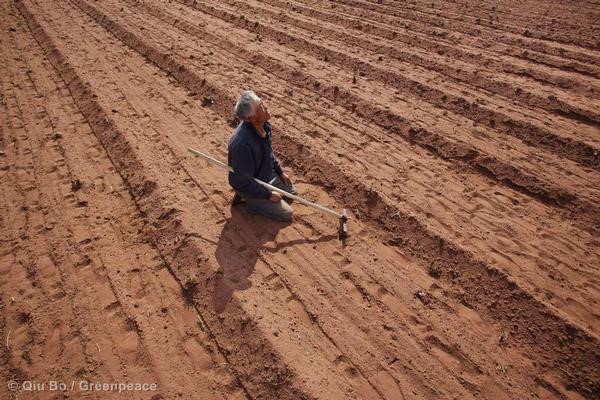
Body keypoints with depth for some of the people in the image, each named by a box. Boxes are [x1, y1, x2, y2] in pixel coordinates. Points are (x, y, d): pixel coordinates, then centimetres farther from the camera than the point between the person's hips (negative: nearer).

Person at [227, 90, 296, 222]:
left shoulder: (263, 125, -13)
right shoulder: (242, 144, -40)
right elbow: (244, 181, -31)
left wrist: (280, 172, 10)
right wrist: (268, 194, -20)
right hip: (248, 186, -8)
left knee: (291, 192, 21)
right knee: (287, 213, -4)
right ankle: (251, 202, 7)